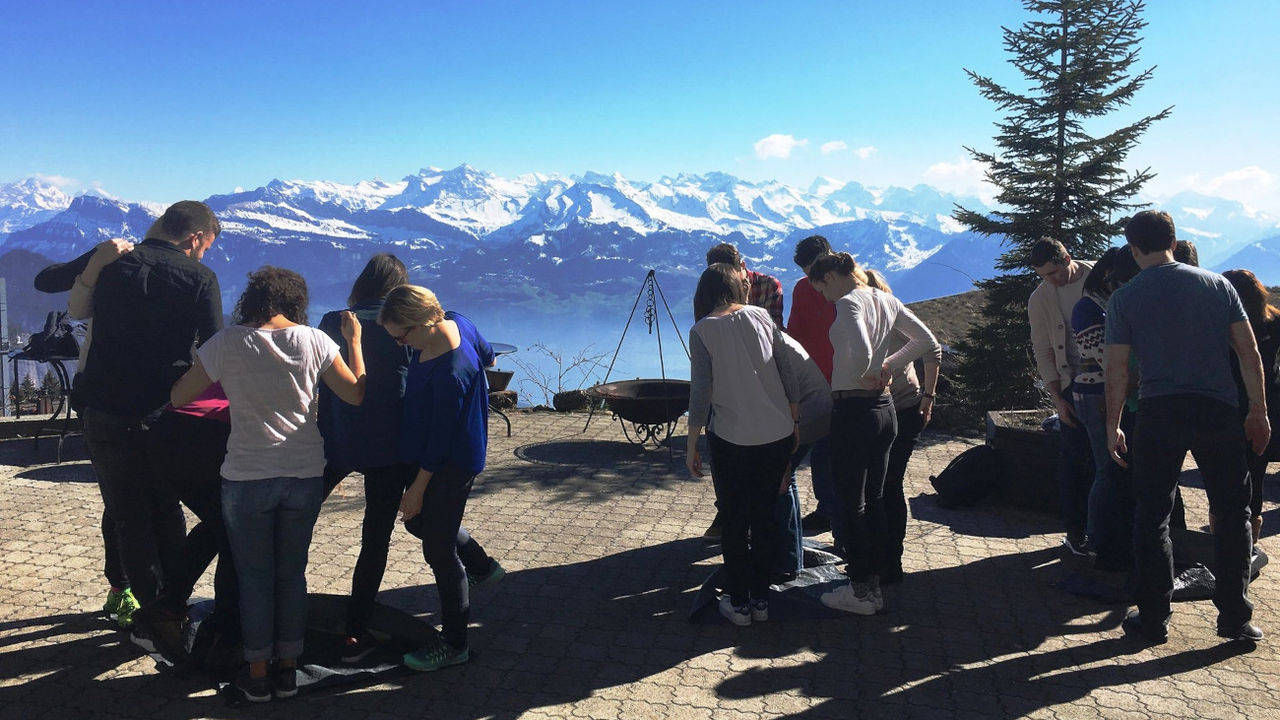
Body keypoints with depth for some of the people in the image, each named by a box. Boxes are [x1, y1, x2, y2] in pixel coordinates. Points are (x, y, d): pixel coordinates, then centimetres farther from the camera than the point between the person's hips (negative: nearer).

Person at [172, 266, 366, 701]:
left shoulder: (227, 344, -7)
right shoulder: (314, 340, -4)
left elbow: (178, 398, 1)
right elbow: (356, 394, 1)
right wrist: (354, 341, 12)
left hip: (247, 478, -2)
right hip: (305, 475, 2)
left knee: (255, 576, 12)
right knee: (292, 573, 15)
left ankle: (257, 676, 20)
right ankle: (288, 671, 24)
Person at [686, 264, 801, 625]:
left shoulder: (702, 331, -8)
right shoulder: (761, 316, 2)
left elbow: (701, 393, -11)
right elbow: (789, 376, 3)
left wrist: (691, 447, -3)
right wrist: (795, 424, 14)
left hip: (731, 439, -4)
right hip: (778, 435, 4)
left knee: (735, 522, 11)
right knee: (765, 517, 15)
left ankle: (738, 603, 20)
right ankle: (761, 599, 25)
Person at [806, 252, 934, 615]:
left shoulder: (848, 302, -15)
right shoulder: (886, 300, 10)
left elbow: (861, 351, -30)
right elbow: (924, 339, 18)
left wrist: (862, 376, -10)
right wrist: (889, 366, 10)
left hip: (852, 410, -9)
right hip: (884, 408, 9)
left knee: (852, 505, 2)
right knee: (875, 500, 16)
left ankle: (861, 591, 11)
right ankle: (875, 581, 25)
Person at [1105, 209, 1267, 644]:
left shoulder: (1124, 299, 0)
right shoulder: (1218, 285, 6)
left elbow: (1116, 369, -3)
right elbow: (1249, 353, 3)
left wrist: (1113, 425, 6)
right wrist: (1259, 412, 11)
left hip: (1158, 413, -1)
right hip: (1218, 411, 2)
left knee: (1152, 517, 8)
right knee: (1232, 511, 14)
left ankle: (1153, 620, 12)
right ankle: (1234, 616, 17)